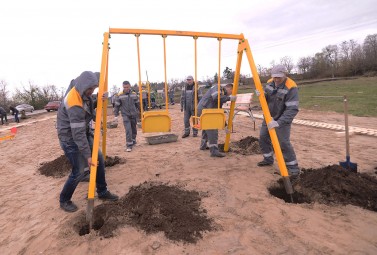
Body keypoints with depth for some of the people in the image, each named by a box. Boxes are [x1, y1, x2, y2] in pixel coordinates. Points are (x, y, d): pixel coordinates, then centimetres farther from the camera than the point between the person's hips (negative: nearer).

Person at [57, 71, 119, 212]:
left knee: (99, 159, 7)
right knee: (79, 172, -7)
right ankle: (64, 200, 18)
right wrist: (87, 156, -28)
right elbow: (78, 134, -30)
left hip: (83, 131, 9)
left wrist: (102, 96, -6)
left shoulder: (84, 93, -5)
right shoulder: (74, 104, -31)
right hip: (70, 138, -9)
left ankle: (102, 192, 22)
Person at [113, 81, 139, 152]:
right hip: (125, 115, -3)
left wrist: (138, 112, 14)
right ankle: (129, 145, -7)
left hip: (134, 115, 3)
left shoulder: (134, 94, 3)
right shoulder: (120, 95, -4)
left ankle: (133, 140, 37)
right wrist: (116, 115, -2)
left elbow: (137, 104, 12)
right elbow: (117, 106, 1)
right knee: (128, 130, -13)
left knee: (134, 129, 15)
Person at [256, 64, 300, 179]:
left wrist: (279, 122, -40)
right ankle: (268, 159, 31)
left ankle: (293, 167, 3)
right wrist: (261, 95, -19)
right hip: (269, 117, 7)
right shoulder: (269, 83, -3)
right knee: (263, 138, 11)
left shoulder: (291, 87, -24)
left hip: (283, 119, -7)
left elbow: (292, 109, -30)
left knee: (284, 143, -14)